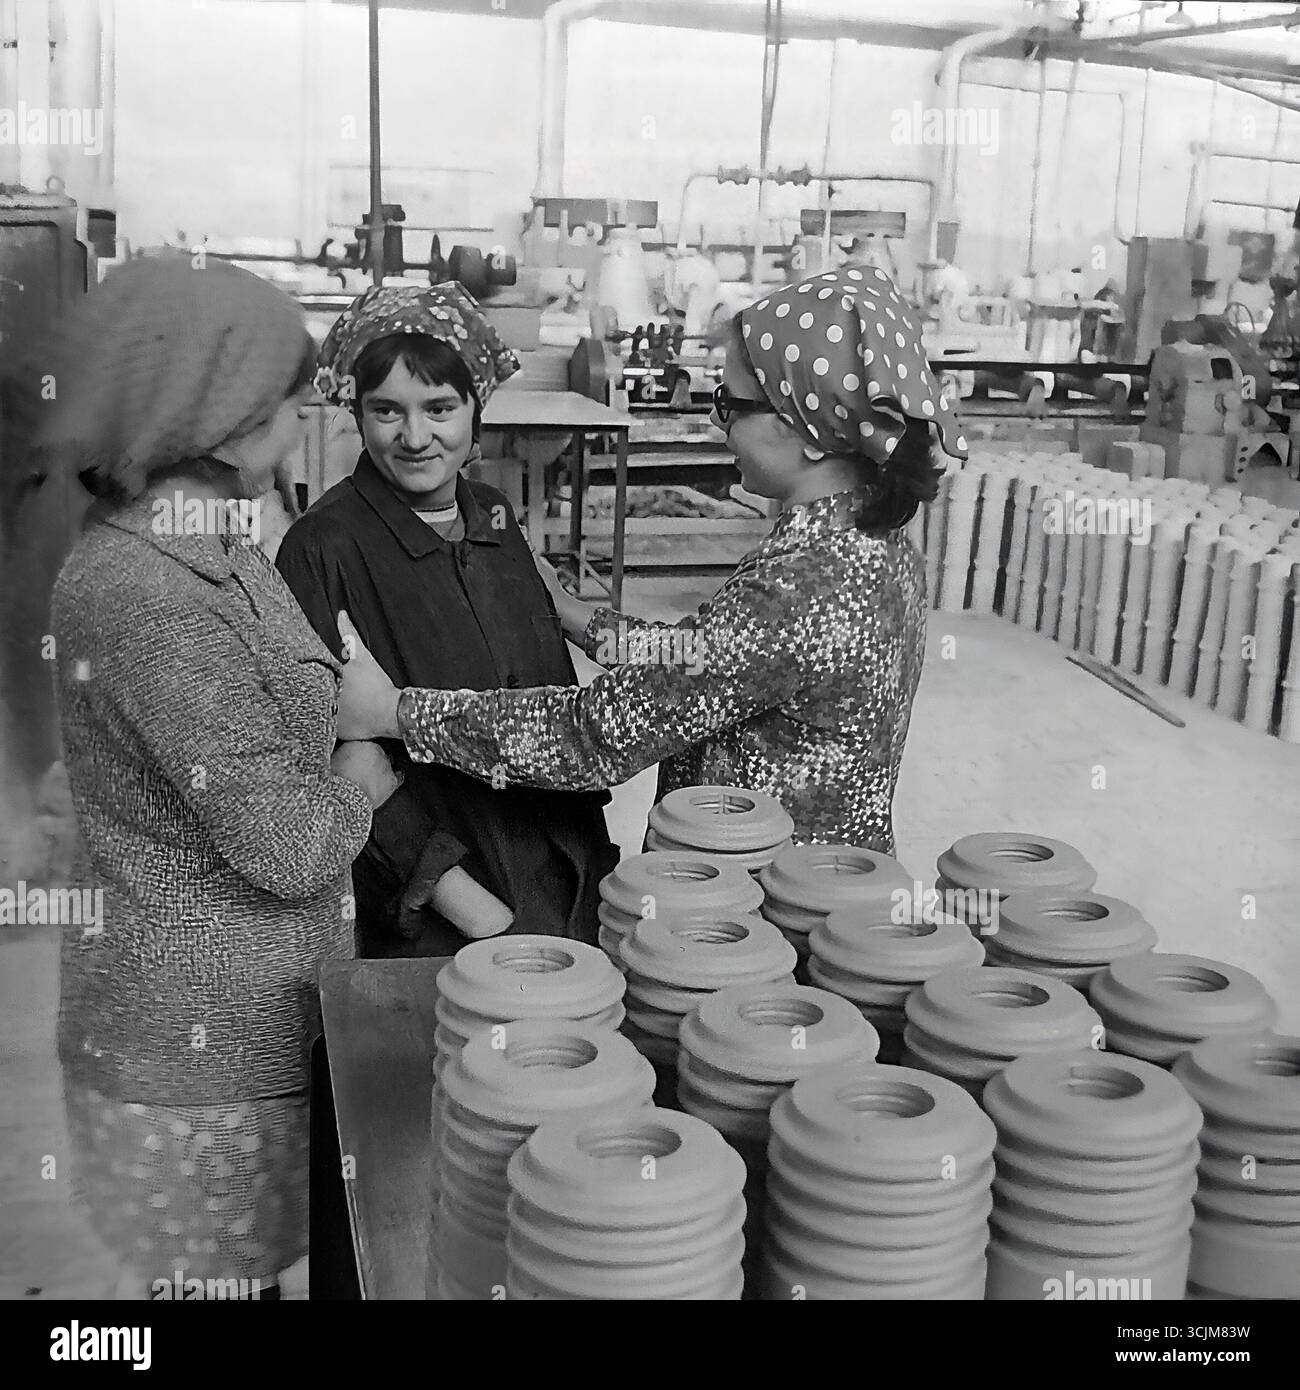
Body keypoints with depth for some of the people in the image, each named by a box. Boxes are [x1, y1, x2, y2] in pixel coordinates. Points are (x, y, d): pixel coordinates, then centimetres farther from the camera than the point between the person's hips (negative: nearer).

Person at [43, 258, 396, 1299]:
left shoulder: (209, 552, 5)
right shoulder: (147, 602, -26)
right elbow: (287, 845, -23)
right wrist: (361, 776, -6)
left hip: (256, 1014, 9)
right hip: (198, 1045, -9)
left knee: (255, 1269, 21)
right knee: (212, 1278, 9)